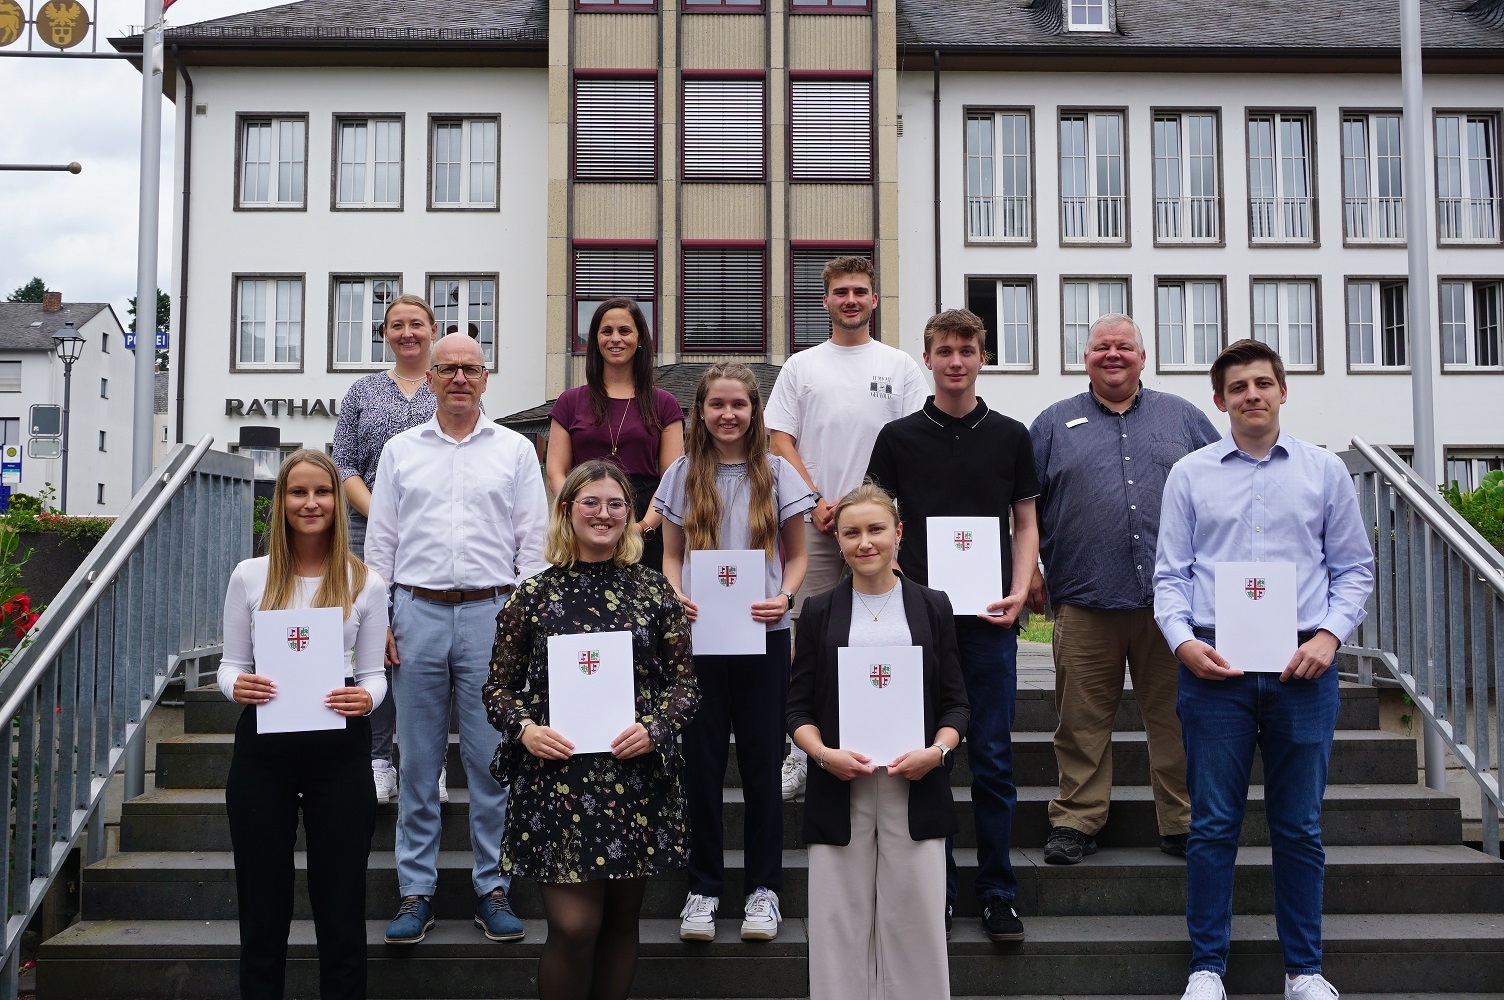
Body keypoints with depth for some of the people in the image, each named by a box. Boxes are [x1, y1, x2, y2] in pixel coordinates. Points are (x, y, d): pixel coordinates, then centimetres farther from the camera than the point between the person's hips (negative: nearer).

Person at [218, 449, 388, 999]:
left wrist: (367, 697, -17)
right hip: (263, 748, 1)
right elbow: (231, 663, 8)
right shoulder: (249, 577, 4)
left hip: (340, 750, -1)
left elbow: (373, 672, 5)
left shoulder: (365, 583, 2)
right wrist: (237, 684, -14)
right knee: (263, 909, 9)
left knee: (340, 909, 4)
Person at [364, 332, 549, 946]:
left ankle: (492, 889, 13)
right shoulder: (400, 452, 12)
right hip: (417, 615, 1)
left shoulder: (516, 451, 8)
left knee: (492, 761, 1)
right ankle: (416, 892, 15)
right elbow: (379, 542, 11)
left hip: (492, 615, -1)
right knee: (418, 761, 5)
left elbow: (534, 544, 6)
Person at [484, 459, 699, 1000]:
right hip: (557, 775, -2)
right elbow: (499, 686, 6)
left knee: (621, 919, 11)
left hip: (637, 774, 2)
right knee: (573, 925, -8)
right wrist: (525, 729, -12)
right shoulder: (534, 594, 3)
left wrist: (655, 728, -11)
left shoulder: (654, 591, 5)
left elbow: (685, 681, 7)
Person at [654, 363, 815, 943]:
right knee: (701, 760, 4)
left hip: (763, 634, -1)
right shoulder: (683, 475, 8)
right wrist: (677, 595, -10)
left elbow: (796, 556, 8)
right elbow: (671, 556, 11)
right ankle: (702, 888, 16)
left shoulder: (778, 474, 4)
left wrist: (784, 598, -12)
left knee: (762, 761, 4)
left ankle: (763, 888, 16)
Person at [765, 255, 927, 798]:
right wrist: (817, 502, -5)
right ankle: (802, 750, 7)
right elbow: (781, 442, 7)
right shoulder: (800, 367, 12)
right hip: (813, 521, 1)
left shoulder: (900, 366, 10)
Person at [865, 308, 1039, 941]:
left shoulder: (1010, 435, 8)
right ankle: (935, 891, 17)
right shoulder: (899, 437, 5)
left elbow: (1025, 522, 10)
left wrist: (1020, 590, -5)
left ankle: (997, 894, 14)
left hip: (989, 616, 0)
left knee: (992, 757, 3)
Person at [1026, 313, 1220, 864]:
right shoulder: (1054, 423, 12)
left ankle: (1183, 823, 16)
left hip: (1171, 597, 1)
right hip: (1084, 600, -1)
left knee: (1176, 716, 5)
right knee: (1083, 720, 3)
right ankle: (1076, 821, 14)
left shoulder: (1182, 417, 15)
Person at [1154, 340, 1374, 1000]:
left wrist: (1329, 635, -6)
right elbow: (1170, 573, 6)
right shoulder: (1189, 474, 7)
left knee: (1299, 827, 8)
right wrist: (1182, 642, -9)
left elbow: (1354, 567, 9)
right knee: (1213, 824, 4)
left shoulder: (1325, 470, 8)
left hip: (1302, 666, 1)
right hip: (1213, 666, 0)